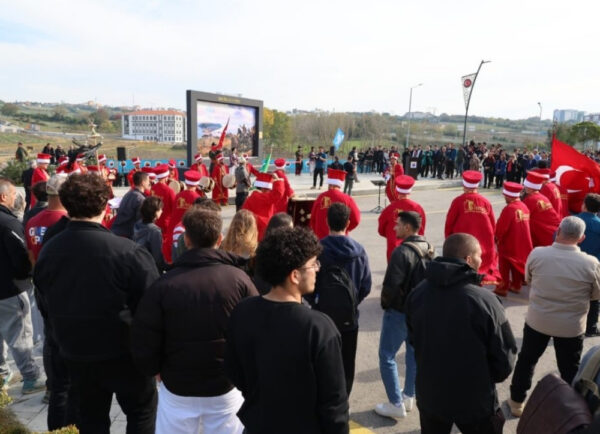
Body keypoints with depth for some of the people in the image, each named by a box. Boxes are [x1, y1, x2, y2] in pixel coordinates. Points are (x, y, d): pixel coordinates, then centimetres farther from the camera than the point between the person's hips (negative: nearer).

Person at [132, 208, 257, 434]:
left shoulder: (164, 284, -15)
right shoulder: (239, 278, -15)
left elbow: (143, 339, -10)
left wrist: (156, 370, 10)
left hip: (177, 387, 0)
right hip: (227, 386, 0)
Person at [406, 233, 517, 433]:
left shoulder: (417, 294, -10)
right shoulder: (484, 300, -25)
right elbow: (505, 355, -15)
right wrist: (488, 379, 6)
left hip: (430, 395, 4)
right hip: (475, 400, -4)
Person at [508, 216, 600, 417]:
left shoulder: (537, 254, -15)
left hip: (537, 320, 1)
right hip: (571, 326, -1)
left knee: (526, 360, 20)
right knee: (570, 369, 18)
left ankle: (516, 401, 34)